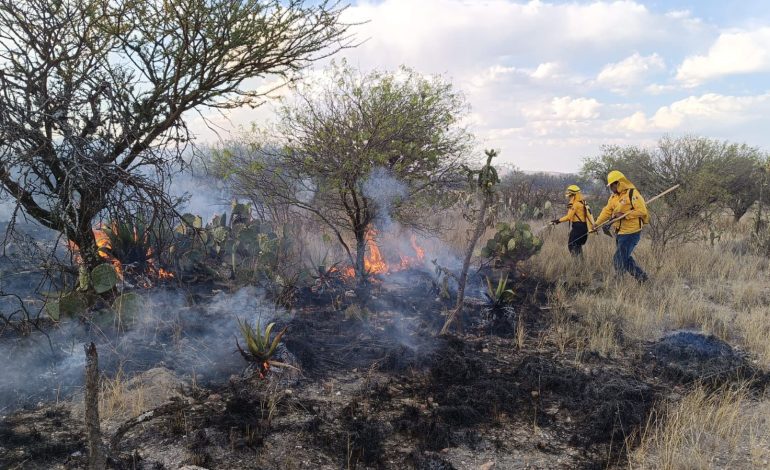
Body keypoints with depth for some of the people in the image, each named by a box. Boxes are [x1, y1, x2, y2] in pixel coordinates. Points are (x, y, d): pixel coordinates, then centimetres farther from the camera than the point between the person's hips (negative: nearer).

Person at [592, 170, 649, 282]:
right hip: (620, 232, 9)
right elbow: (606, 211, 13)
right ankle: (641, 275, 28)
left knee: (619, 260, -5)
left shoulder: (632, 194, -14)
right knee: (625, 258, 16)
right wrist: (597, 224, 5)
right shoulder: (614, 197, 12)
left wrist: (624, 215, -21)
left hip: (631, 232, -9)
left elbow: (642, 211, -19)